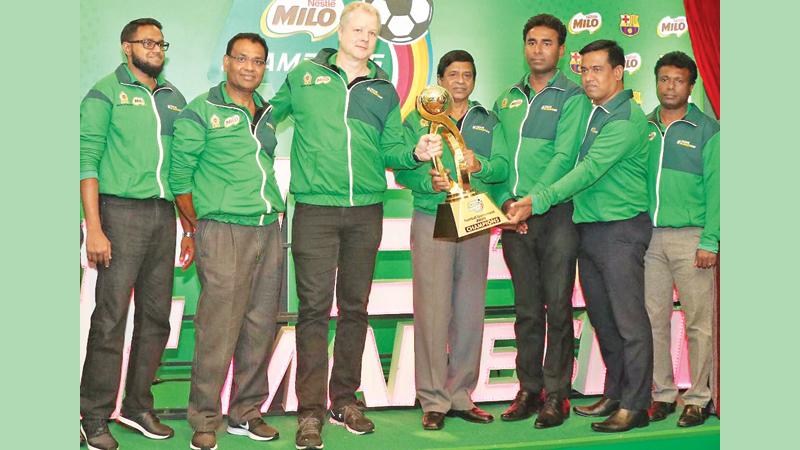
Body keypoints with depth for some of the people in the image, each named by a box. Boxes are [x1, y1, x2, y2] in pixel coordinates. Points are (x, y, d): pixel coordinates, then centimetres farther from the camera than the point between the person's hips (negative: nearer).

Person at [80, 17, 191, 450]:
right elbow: (88, 161, -6)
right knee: (110, 317, -6)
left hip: (164, 214, 6)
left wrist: (189, 227, 13)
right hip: (121, 211, -6)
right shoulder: (106, 93, 0)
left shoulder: (173, 98, 16)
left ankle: (138, 406, 20)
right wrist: (94, 229, -15)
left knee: (156, 315, 8)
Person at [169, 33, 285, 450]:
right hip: (223, 231, -6)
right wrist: (201, 227, 2)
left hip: (268, 230, 6)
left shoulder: (267, 114, 16)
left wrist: (272, 210, 14)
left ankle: (246, 412, 19)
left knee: (261, 328, 7)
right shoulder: (200, 111, -1)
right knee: (218, 329, -7)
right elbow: (180, 176, 0)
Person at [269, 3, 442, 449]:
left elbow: (390, 149, 10)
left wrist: (416, 153, -10)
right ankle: (310, 410, -4)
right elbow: (271, 115, 16)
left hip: (366, 211, 3)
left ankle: (346, 399, 20)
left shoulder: (384, 90, 13)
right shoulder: (305, 75, 6)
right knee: (315, 308, -7)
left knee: (355, 307, 9)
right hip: (315, 209, -3)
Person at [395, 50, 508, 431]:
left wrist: (479, 165, -19)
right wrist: (429, 182, -20)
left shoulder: (487, 121, 15)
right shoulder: (418, 119, 9)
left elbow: (502, 167, 1)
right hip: (432, 221, -3)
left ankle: (461, 395, 16)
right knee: (432, 311, -6)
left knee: (471, 312, 6)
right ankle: (433, 400, 1)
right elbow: (400, 170, -2)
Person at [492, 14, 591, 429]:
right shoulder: (507, 100, 17)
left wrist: (532, 201, -19)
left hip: (556, 212, -4)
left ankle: (556, 395, 5)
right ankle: (528, 390, 17)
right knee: (526, 310, 9)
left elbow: (564, 157, -11)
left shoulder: (572, 97, 1)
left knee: (558, 309, -2)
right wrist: (507, 201, -5)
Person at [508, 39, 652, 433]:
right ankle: (613, 396, 25)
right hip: (587, 228, 9)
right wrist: (533, 200, 6)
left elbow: (590, 171, -23)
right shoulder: (592, 112, 14)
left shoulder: (626, 119, -13)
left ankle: (634, 406, 3)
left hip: (621, 230, -9)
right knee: (601, 319, 14)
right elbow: (578, 166, 17)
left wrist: (537, 203, -28)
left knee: (629, 320, -3)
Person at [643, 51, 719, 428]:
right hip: (648, 237, 4)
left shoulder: (706, 129, 2)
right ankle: (662, 393, 17)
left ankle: (698, 397, 8)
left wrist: (710, 242, -11)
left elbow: (715, 189, -3)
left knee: (697, 322, -1)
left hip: (690, 237, -4)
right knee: (654, 319, 6)